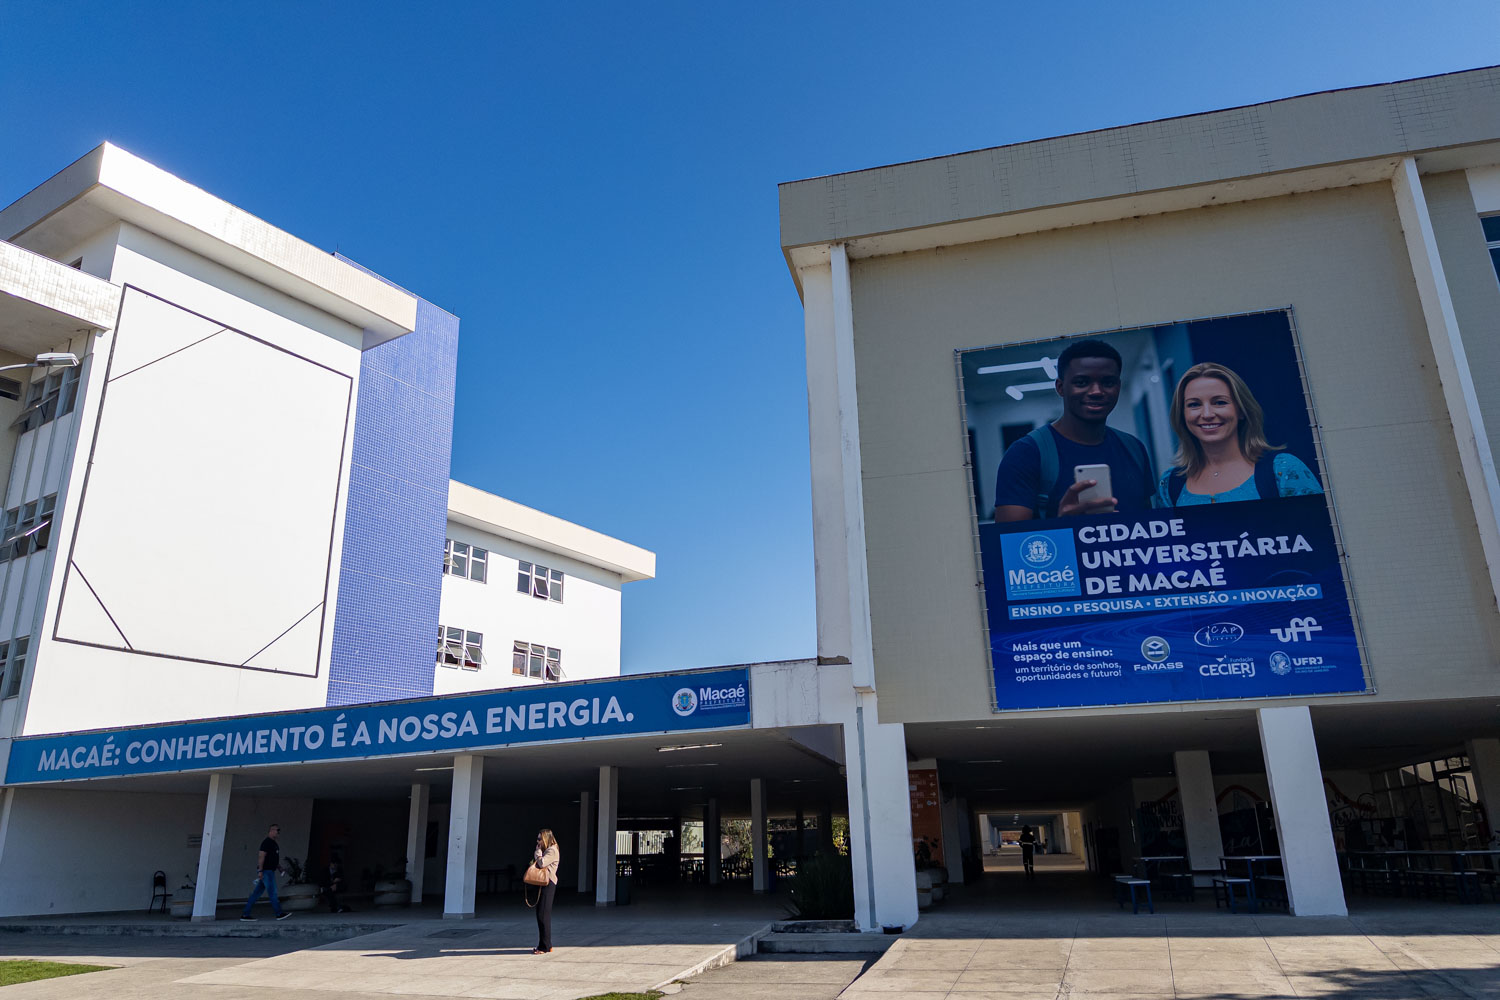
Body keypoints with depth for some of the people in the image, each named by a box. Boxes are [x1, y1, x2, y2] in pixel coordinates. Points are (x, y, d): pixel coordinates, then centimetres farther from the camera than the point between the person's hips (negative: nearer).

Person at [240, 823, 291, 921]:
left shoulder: (273, 843, 20)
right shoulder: (267, 842, -12)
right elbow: (261, 856, -19)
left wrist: (279, 866, 17)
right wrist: (260, 870, -24)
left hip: (270, 871, 10)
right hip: (266, 871, -10)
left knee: (256, 893, 9)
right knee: (272, 892, -8)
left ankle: (245, 915, 11)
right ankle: (279, 914, -7)